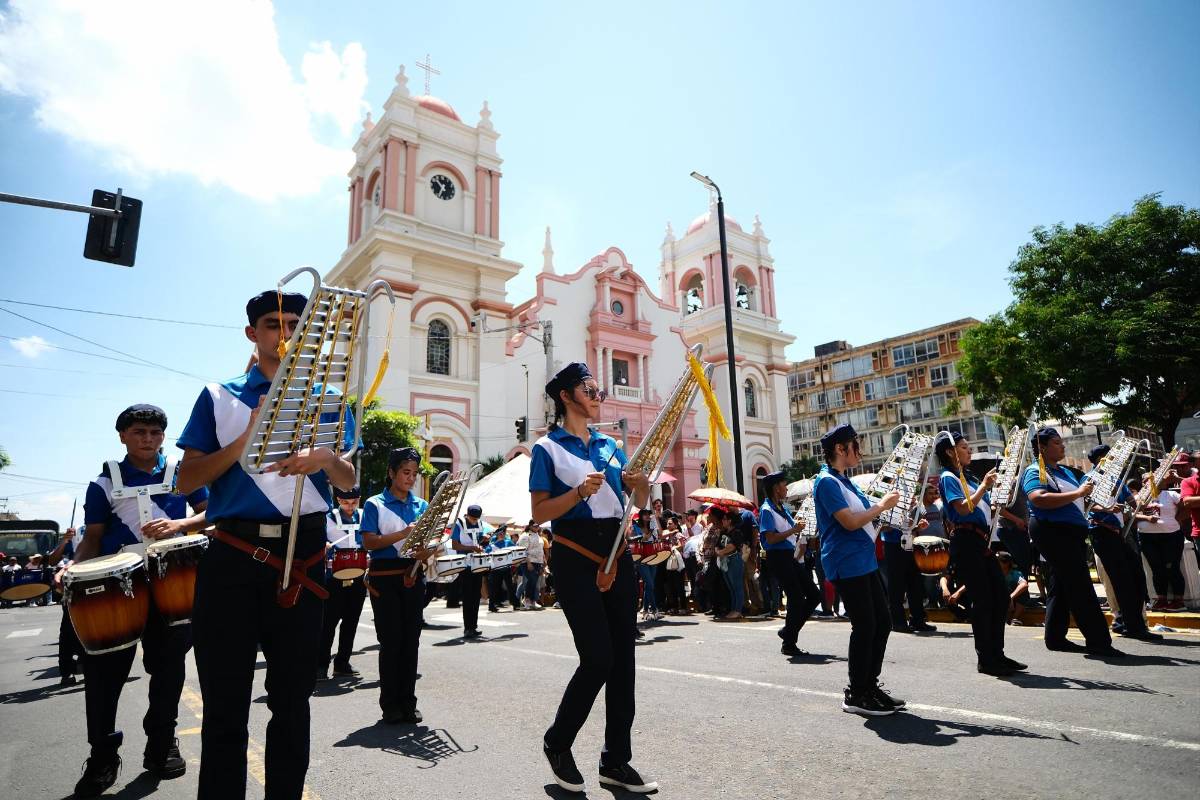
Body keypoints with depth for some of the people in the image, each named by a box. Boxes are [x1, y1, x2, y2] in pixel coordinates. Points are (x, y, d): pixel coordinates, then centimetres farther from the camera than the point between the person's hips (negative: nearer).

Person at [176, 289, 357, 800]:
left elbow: (349, 481, 2)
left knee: (292, 698, 10)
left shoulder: (328, 399, 11)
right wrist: (248, 437, -14)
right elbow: (186, 481, 2)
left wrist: (326, 459, -22)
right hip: (232, 556, -1)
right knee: (225, 703, 5)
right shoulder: (220, 397, 9)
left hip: (303, 556, 1)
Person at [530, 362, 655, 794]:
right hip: (575, 556, -6)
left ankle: (616, 760, 19)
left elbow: (639, 502, 16)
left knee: (623, 656, 6)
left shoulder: (610, 445, 15)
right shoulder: (547, 447, -2)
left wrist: (642, 483, -6)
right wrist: (581, 492, -22)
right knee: (598, 657, -9)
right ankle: (557, 743, 17)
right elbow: (539, 512, -8)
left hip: (616, 551, 6)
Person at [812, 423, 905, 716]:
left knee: (882, 622, 12)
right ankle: (856, 695, 7)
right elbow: (850, 522, -20)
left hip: (865, 561, 10)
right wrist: (882, 505, -9)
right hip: (847, 564, -10)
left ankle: (870, 684, 23)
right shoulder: (827, 481, -13)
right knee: (864, 626, -5)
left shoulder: (845, 481, 17)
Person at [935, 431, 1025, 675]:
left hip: (982, 541, 9)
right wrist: (984, 486, -18)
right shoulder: (948, 478, -6)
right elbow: (963, 509, -19)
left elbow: (987, 508, 21)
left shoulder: (969, 478, 20)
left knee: (1001, 596, 9)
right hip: (965, 542, -9)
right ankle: (985, 660, 4)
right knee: (982, 600, -6)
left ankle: (997, 654, 18)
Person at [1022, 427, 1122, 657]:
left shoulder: (1066, 472, 20)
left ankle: (1055, 638, 20)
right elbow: (1039, 499, -25)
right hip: (1052, 532, -9)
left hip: (1071, 533, 9)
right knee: (1080, 587, -9)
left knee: (1061, 587, 12)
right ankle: (1098, 641, -5)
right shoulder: (1034, 472, -8)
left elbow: (1076, 502, 26)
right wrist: (1078, 493, -22)